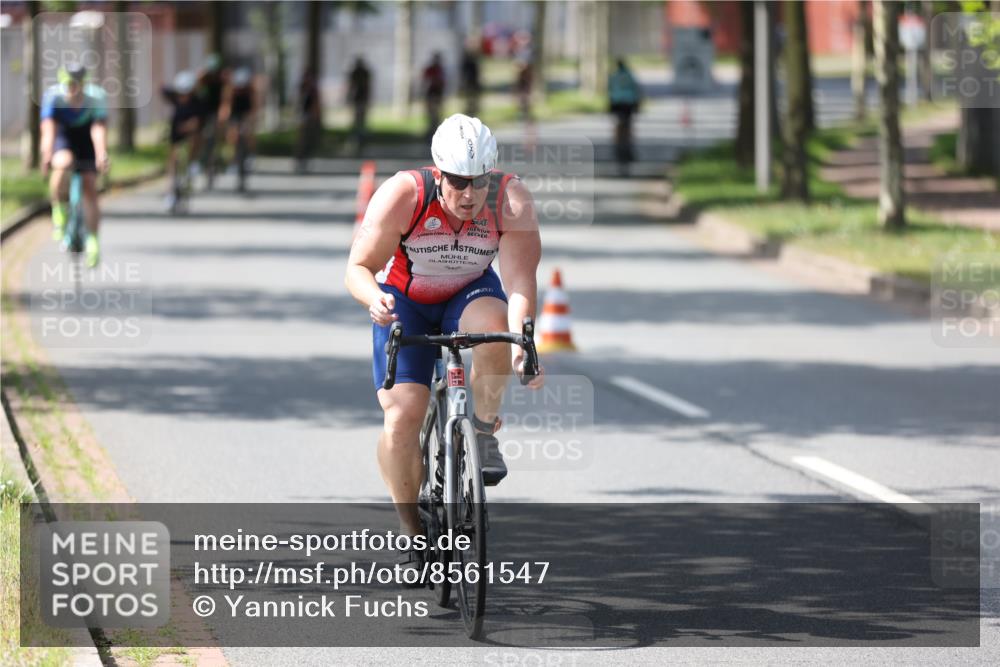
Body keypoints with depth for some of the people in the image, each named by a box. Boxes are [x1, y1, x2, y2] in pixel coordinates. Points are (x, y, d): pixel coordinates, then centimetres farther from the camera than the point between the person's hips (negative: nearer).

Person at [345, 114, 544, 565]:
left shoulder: (511, 201, -26)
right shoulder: (402, 195, -28)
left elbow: (520, 283, -32)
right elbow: (358, 268, -24)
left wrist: (521, 344, -50)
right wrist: (375, 299, -47)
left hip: (470, 294, 1)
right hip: (404, 302, 0)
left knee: (492, 326, -37)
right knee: (401, 418, -17)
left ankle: (485, 431, -14)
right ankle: (412, 531, 3)